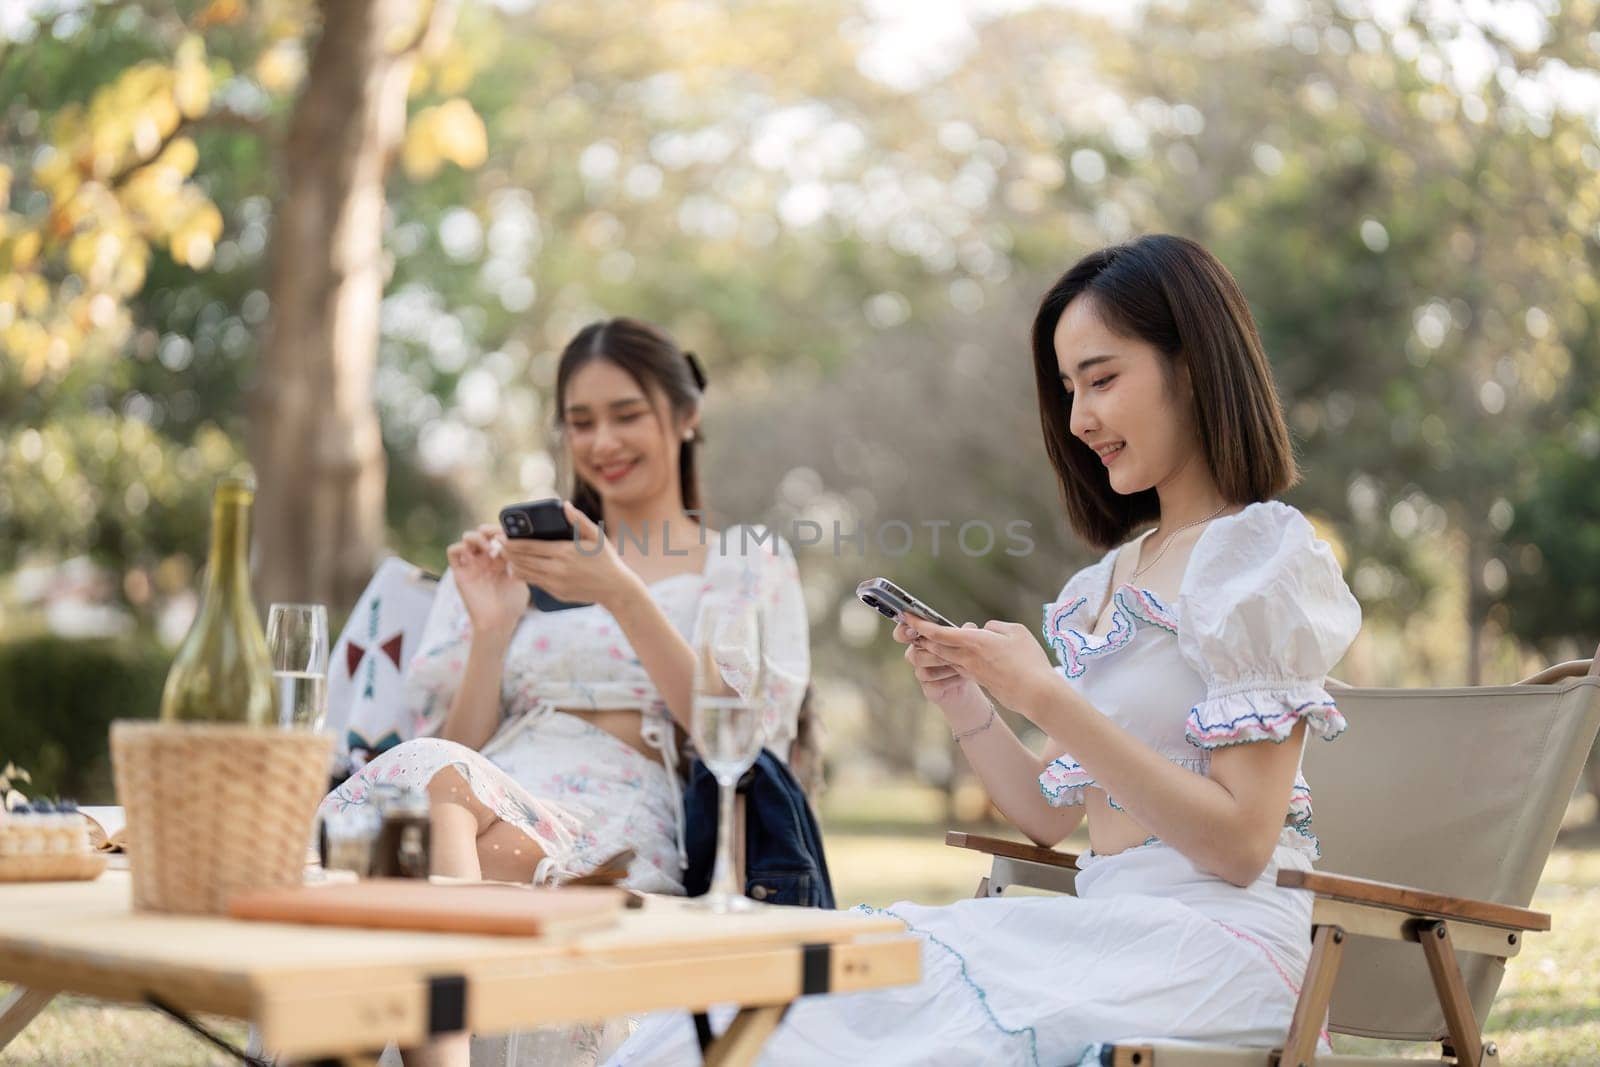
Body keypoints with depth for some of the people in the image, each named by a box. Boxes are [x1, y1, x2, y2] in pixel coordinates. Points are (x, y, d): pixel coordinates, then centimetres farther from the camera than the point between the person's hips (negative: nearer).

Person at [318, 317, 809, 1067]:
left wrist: (621, 594, -9)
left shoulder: (751, 563, 18)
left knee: (435, 782, -34)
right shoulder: (519, 558, 26)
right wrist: (490, 630, 0)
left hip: (623, 831, -3)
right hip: (500, 798, 3)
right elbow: (461, 745, 17)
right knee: (429, 774, -35)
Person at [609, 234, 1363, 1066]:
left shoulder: (1263, 555, -6)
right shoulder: (1112, 577, 17)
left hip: (1214, 940, -7)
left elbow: (1241, 843, -13)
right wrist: (959, 699, 3)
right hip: (1108, 925, 7)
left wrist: (1046, 698, -17)